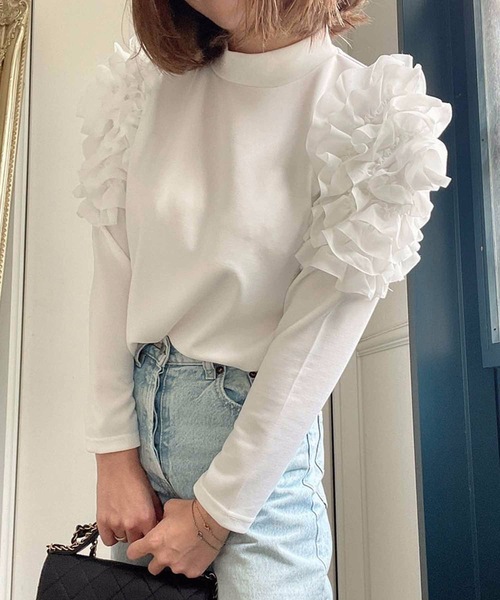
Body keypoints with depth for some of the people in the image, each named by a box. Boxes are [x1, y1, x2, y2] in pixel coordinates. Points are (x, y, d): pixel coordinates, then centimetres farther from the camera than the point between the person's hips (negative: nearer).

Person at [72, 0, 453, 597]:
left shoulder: (370, 118, -15)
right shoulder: (148, 88, -2)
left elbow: (316, 342, -15)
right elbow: (114, 278, -2)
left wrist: (213, 517, -10)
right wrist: (115, 458, -3)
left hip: (260, 439, -4)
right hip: (137, 408, 5)